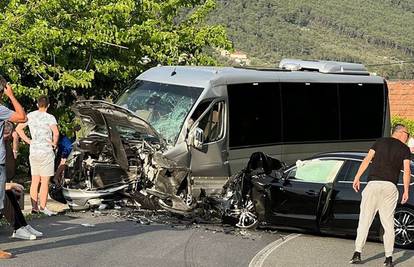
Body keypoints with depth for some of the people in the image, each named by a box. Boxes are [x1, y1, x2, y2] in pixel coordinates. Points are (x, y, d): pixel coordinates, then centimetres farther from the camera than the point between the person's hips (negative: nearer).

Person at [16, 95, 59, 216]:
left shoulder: (30, 116, 5)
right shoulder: (49, 117, -10)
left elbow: (18, 128, 11)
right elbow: (56, 133, -23)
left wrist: (28, 141, 11)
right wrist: (54, 143, -6)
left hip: (33, 151, 5)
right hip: (46, 152, -5)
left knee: (35, 180, 12)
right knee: (45, 181, -1)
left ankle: (34, 206, 13)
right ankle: (43, 207, -1)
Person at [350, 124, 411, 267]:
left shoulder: (380, 142, 13)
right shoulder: (404, 149, 10)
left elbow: (367, 160, 4)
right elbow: (407, 171, 0)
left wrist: (357, 178, 2)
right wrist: (406, 191, 1)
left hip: (373, 184, 1)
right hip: (390, 187, 0)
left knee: (365, 220, 2)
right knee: (388, 223, 5)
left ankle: (357, 253, -4)